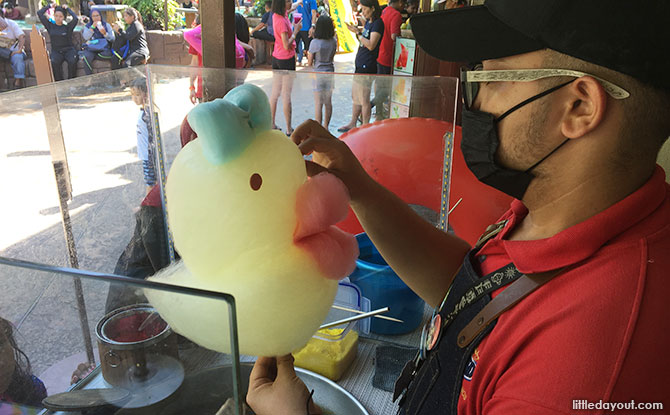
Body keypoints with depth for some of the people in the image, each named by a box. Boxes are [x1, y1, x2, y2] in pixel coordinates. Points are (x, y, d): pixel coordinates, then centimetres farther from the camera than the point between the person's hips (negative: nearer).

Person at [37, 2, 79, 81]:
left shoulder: (68, 27, 6)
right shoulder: (50, 26, 13)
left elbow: (76, 19, -12)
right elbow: (39, 13, 12)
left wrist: (67, 8, 2)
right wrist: (49, 6, 16)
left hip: (68, 50, -2)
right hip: (56, 51, 2)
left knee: (72, 61, -34)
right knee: (54, 62, -32)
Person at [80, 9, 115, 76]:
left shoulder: (107, 25, 12)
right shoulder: (88, 26, 15)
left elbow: (113, 39, 3)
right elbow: (86, 37, -4)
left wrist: (105, 33, -15)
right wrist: (92, 27, -10)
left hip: (104, 49, 0)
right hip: (91, 49, 0)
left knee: (107, 54, -38)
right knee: (86, 56, -34)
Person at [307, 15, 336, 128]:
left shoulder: (315, 42, -14)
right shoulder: (334, 42, -2)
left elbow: (309, 62, -7)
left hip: (318, 73, -5)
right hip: (330, 72, 5)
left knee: (318, 103, -1)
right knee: (328, 102, 12)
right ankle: (326, 126, 23)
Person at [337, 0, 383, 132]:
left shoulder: (378, 23, -14)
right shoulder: (368, 21, 13)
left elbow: (371, 45, -22)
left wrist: (358, 33, -17)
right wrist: (357, 30, 7)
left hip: (367, 66, -10)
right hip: (360, 63, 10)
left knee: (364, 99, -1)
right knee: (355, 96, 17)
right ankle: (352, 124, 28)